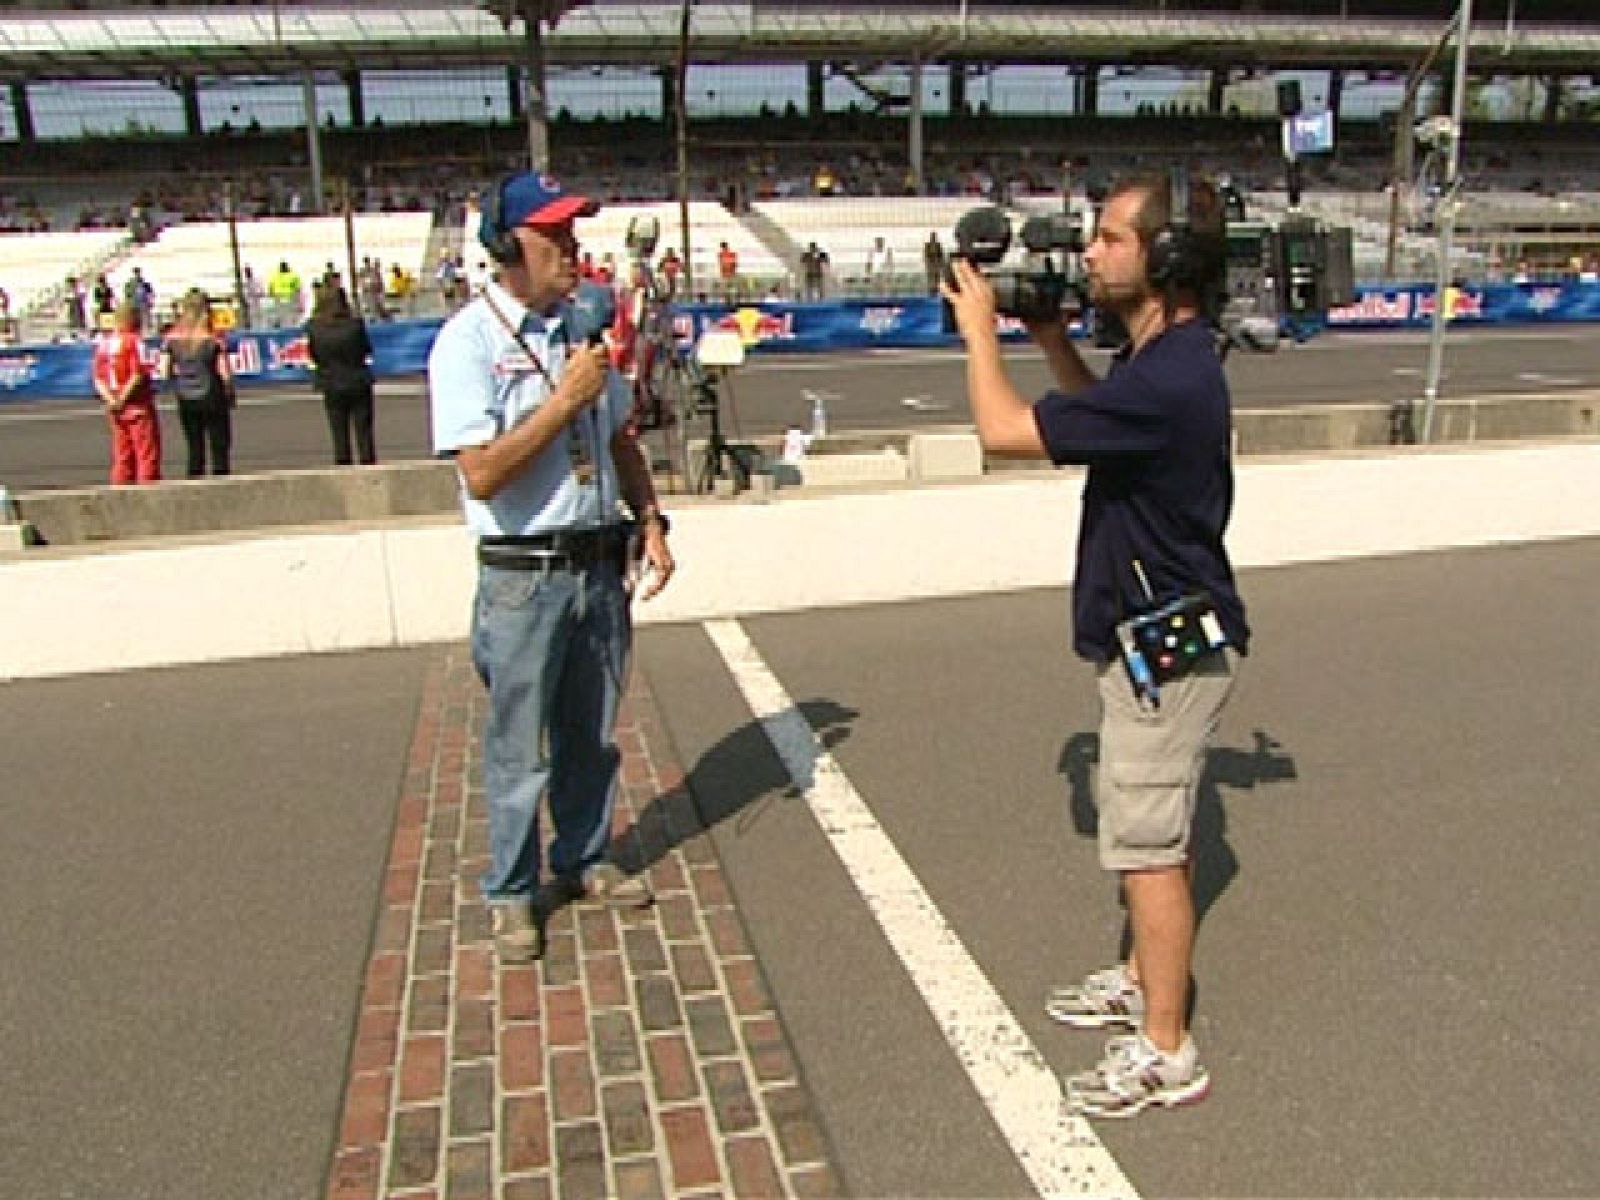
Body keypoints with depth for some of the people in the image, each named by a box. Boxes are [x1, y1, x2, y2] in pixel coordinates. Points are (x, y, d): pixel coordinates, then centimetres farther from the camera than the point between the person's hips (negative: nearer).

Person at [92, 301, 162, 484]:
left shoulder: (103, 342, 8)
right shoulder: (133, 340, -10)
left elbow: (97, 377, 2)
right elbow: (138, 375, -19)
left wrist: (111, 400, -7)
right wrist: (121, 399, -11)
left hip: (115, 409, 6)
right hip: (139, 406, -6)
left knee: (122, 457, 12)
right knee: (147, 455, -1)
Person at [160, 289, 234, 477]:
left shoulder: (172, 338, -2)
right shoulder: (214, 339, -12)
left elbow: (165, 371, -2)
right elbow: (225, 373, -14)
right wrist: (230, 393, 3)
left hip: (185, 400, 4)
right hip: (212, 398, -4)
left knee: (194, 451, 12)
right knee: (220, 451, 4)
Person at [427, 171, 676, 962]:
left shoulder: (580, 328, 10)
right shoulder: (469, 340, -11)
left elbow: (620, 438, 19)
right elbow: (482, 474, -20)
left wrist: (651, 521, 9)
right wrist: (566, 399, -19)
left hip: (600, 564, 6)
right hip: (523, 578, -6)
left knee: (591, 733, 18)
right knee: (519, 748, 6)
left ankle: (585, 860, 36)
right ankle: (511, 894, 24)